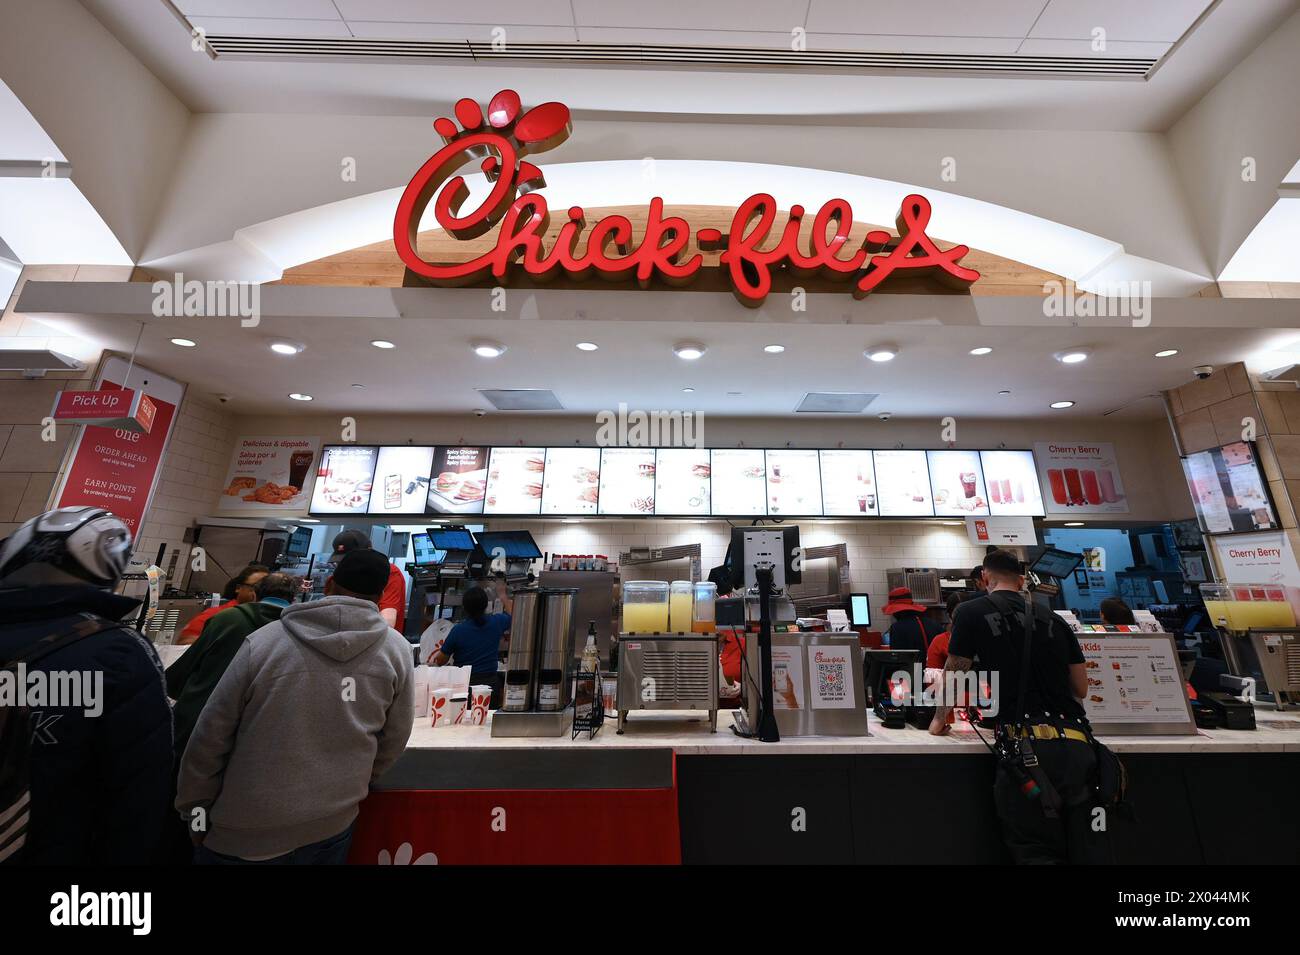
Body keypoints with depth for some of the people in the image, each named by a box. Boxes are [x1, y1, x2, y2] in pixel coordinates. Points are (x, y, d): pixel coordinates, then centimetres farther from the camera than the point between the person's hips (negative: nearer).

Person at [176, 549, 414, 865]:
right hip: (333, 825, 1)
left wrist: (195, 811, 9)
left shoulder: (263, 641, -17)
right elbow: (392, 742, -1)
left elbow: (209, 738, -8)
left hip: (245, 832, -1)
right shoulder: (397, 650, -12)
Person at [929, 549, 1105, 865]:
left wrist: (939, 720, 23)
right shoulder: (1054, 619, 13)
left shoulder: (971, 612, 0)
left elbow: (953, 675, 7)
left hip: (1027, 744, -5)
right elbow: (1081, 690, 19)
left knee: (1037, 851, 6)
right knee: (1087, 850, 15)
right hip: (1077, 745, 6)